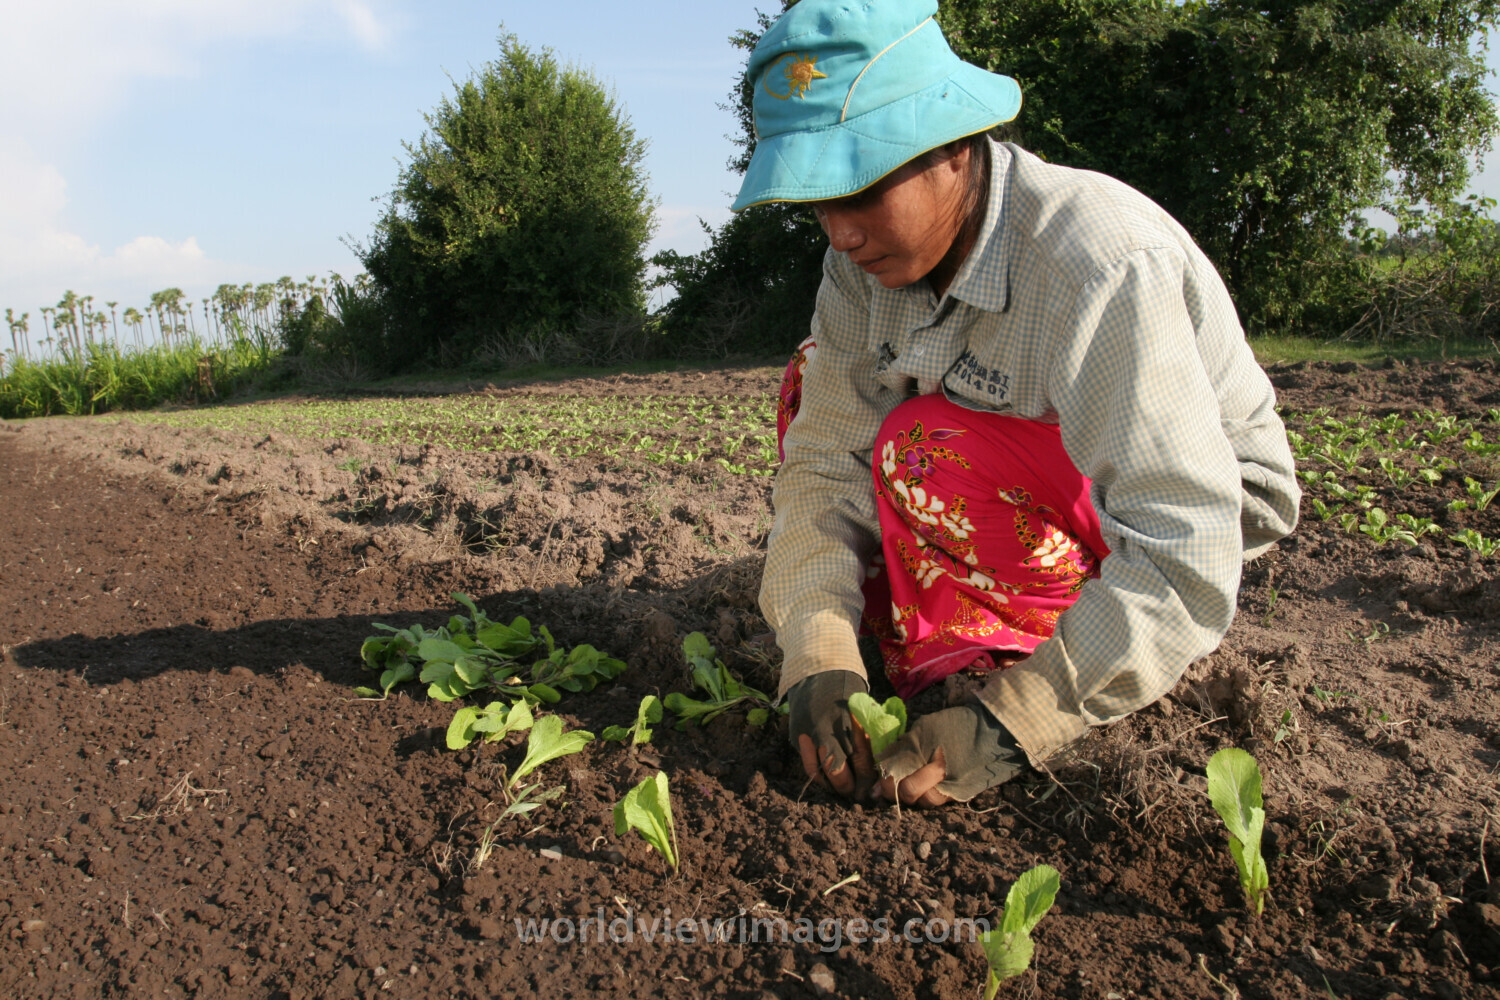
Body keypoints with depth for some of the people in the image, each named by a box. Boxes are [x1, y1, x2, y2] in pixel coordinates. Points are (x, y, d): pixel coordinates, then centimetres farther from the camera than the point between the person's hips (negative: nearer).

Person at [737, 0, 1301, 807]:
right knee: (816, 381, -5)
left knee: (925, 447, -31)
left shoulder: (1099, 263, -34)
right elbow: (827, 458, -15)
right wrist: (818, 654, -28)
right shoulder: (866, 259, -14)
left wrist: (1011, 727, -42)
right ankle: (887, 624, -3)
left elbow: (1183, 558, -38)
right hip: (1035, 459, 7)